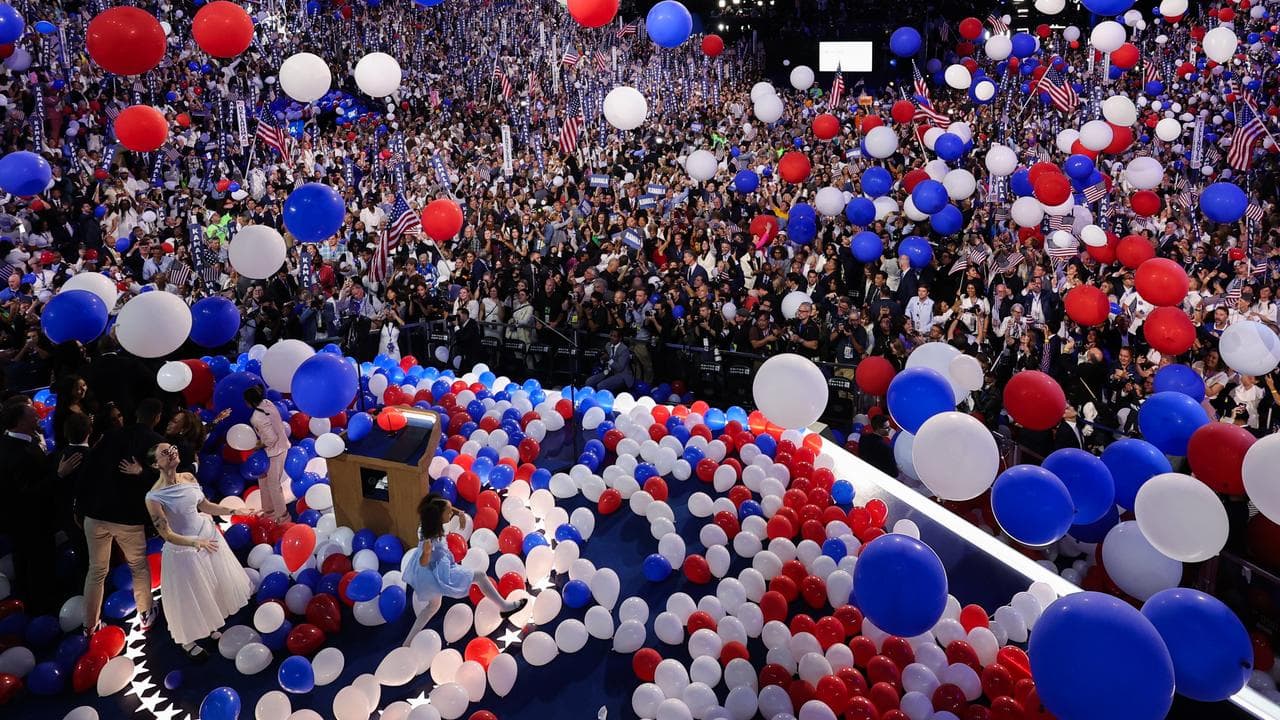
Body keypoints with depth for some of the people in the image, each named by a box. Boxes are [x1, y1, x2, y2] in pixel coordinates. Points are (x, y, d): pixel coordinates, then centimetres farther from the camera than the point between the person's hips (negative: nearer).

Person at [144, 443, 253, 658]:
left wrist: (233, 510, -1)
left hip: (207, 536, 6)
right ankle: (187, 641, 39)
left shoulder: (188, 477, -8)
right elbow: (168, 535, -22)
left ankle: (210, 628, 48)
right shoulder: (154, 497, -26)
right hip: (183, 549, -6)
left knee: (215, 587, 23)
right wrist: (197, 543, -30)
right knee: (191, 598, 12)